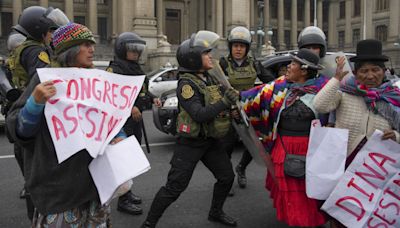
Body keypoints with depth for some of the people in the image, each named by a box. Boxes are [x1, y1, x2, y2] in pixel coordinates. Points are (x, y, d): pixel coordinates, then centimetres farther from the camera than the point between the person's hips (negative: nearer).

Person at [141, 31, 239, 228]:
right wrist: (225, 102, -27)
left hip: (209, 140, 8)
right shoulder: (186, 84, -18)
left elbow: (215, 104, 19)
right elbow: (199, 114, -27)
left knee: (227, 176, 11)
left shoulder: (209, 79, 6)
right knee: (174, 187, -5)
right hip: (190, 144, -8)